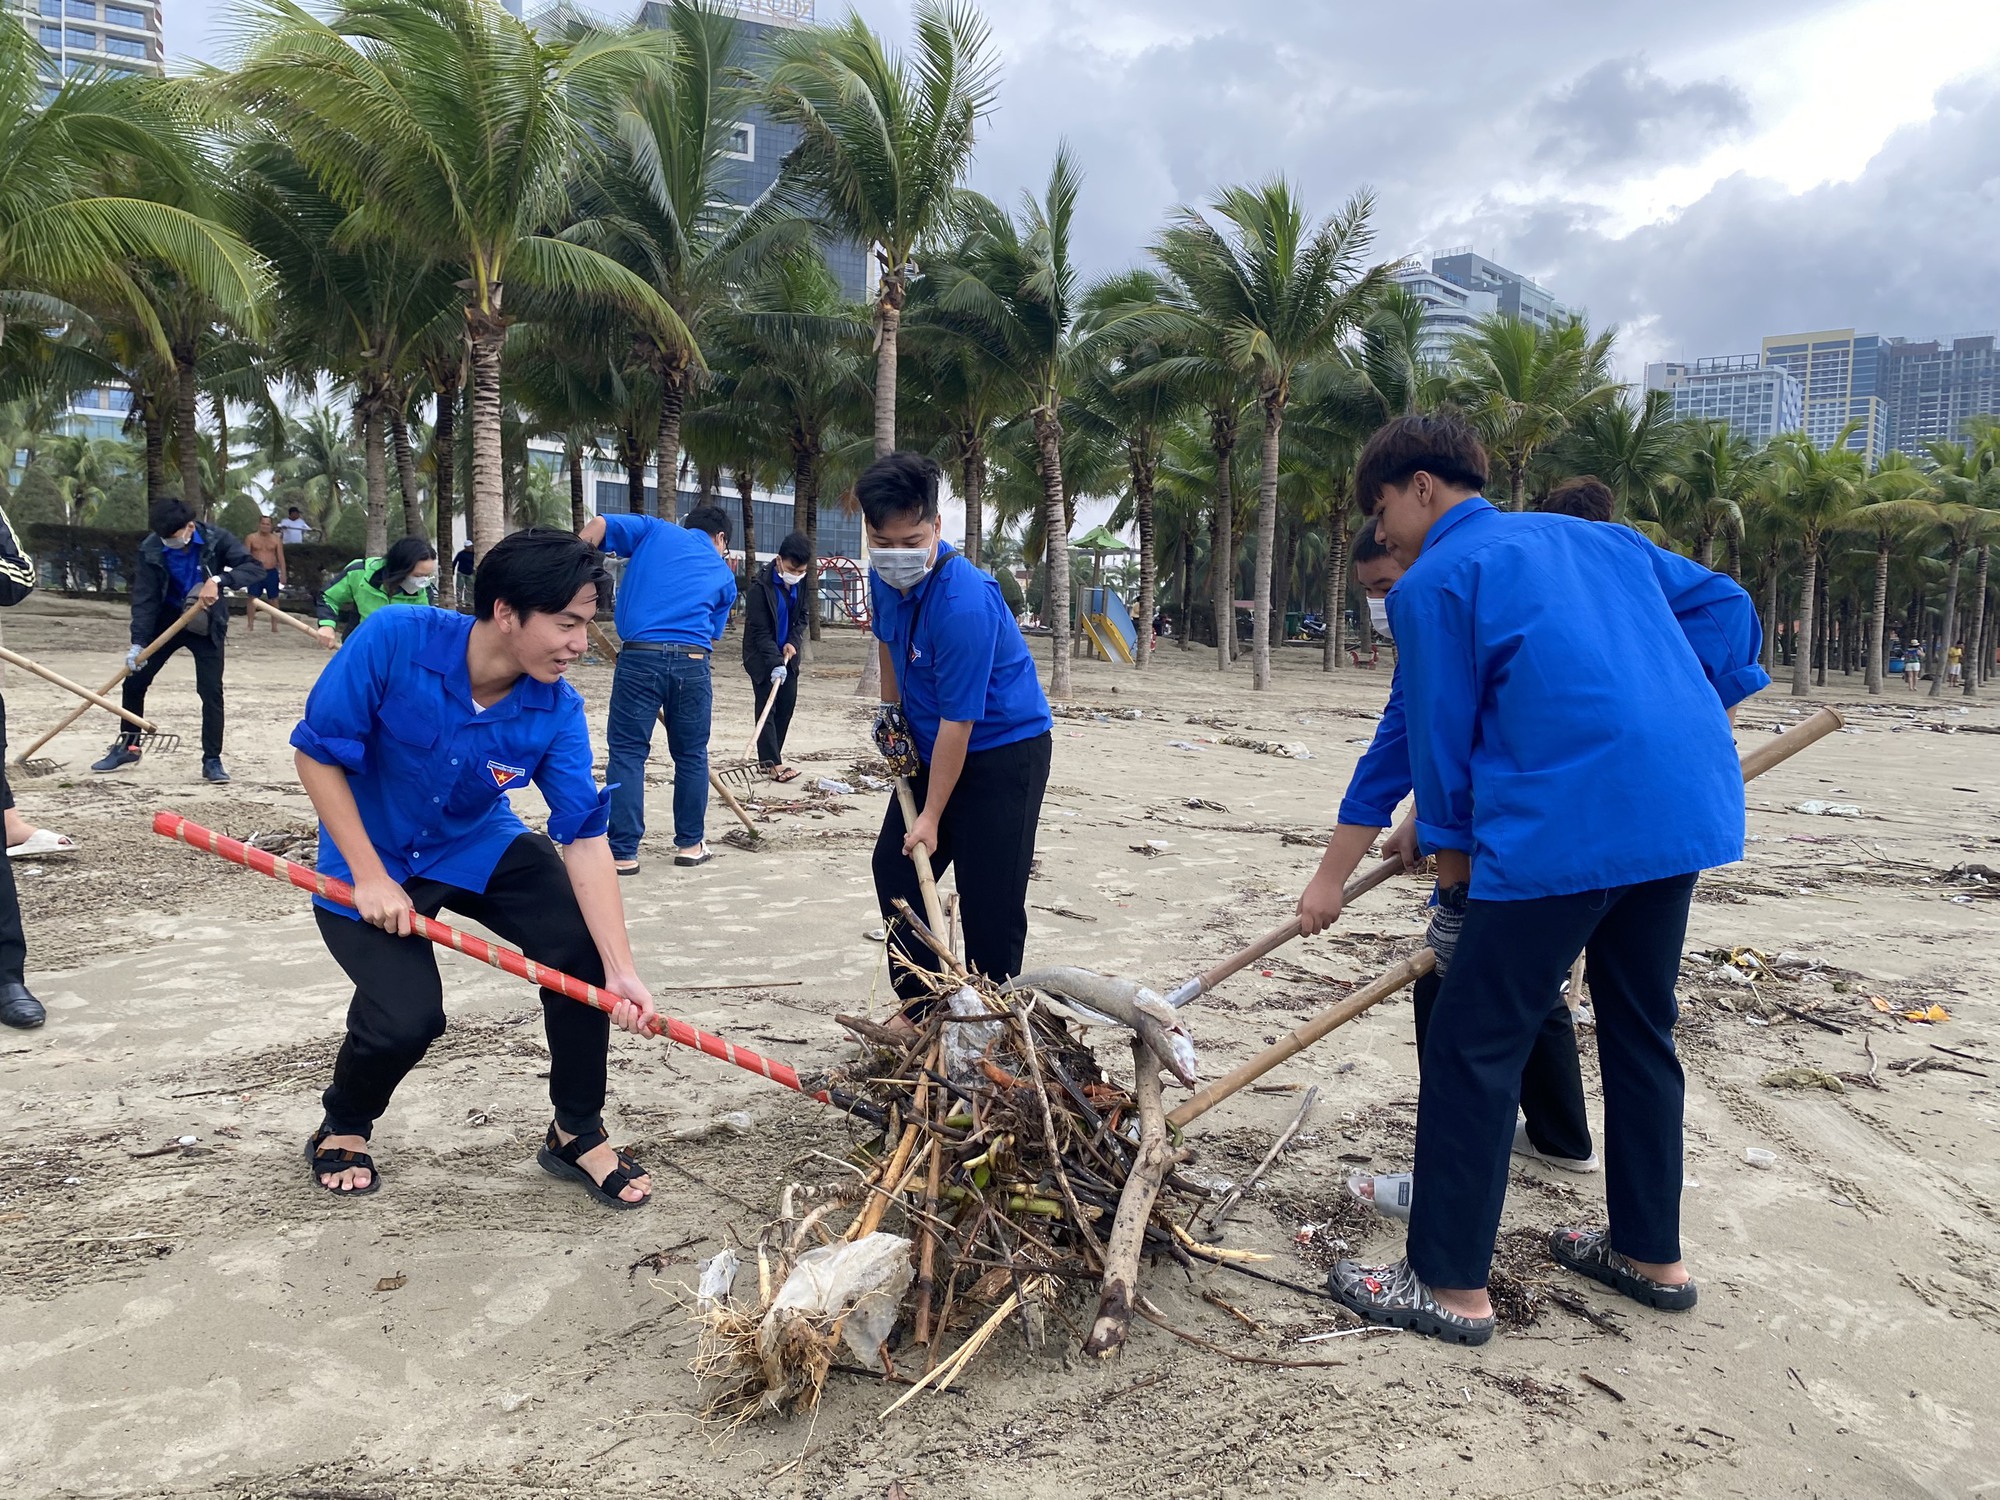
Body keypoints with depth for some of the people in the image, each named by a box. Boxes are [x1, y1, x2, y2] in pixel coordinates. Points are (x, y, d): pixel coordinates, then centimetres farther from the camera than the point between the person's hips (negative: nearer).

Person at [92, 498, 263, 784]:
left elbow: (255, 568, -24)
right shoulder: (151, 549, -16)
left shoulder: (216, 539, -19)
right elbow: (144, 599, -15)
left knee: (211, 691, -10)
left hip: (205, 623, -2)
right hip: (166, 620, 2)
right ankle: (128, 747, 26)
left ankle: (212, 761, -2)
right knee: (133, 681, 6)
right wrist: (137, 643, -21)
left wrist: (218, 580, -39)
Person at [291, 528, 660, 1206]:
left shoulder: (557, 710, -21)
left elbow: (584, 837, -22)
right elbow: (318, 751, -19)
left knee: (583, 948, -16)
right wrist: (370, 876, -24)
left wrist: (620, 971, -28)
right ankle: (343, 1128, 16)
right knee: (407, 1017, -20)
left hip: (480, 847, 3)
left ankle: (577, 1134, 5)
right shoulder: (394, 640, -29)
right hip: (370, 861, -3)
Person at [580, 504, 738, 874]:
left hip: (639, 656, -1)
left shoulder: (656, 530, 17)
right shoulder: (724, 577, 21)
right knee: (691, 754, 17)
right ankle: (690, 844, 27)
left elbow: (597, 526, 4)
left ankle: (623, 853, 4)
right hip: (692, 662, 1)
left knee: (627, 754, 5)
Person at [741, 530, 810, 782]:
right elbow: (760, 631, -22)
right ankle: (772, 763, -8)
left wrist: (794, 642, -7)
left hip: (787, 655, 7)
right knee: (767, 708, -8)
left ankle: (770, 756, 16)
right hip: (762, 657, -6)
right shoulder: (761, 588, -21)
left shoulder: (800, 583, -2)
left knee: (787, 705, 6)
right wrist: (775, 663, -30)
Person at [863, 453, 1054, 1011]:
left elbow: (959, 720, -27)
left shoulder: (964, 602, -30)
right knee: (895, 866, 11)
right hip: (932, 745, 9)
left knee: (990, 899, -9)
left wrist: (931, 817, -22)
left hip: (1005, 750, -9)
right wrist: (890, 710, 15)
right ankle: (921, 1006, 23)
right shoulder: (885, 578, -4)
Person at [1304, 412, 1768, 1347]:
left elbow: (1441, 738, 0)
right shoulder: (1594, 538, 22)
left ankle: (1451, 1286, 7)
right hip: (1689, 808, 9)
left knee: (1471, 1049, 0)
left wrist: (1456, 884, 8)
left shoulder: (1434, 583, 0)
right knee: (1640, 1027, 21)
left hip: (1564, 825, -8)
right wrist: (1693, 720, 18)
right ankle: (1652, 1254, 34)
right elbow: (1724, 607, 19)